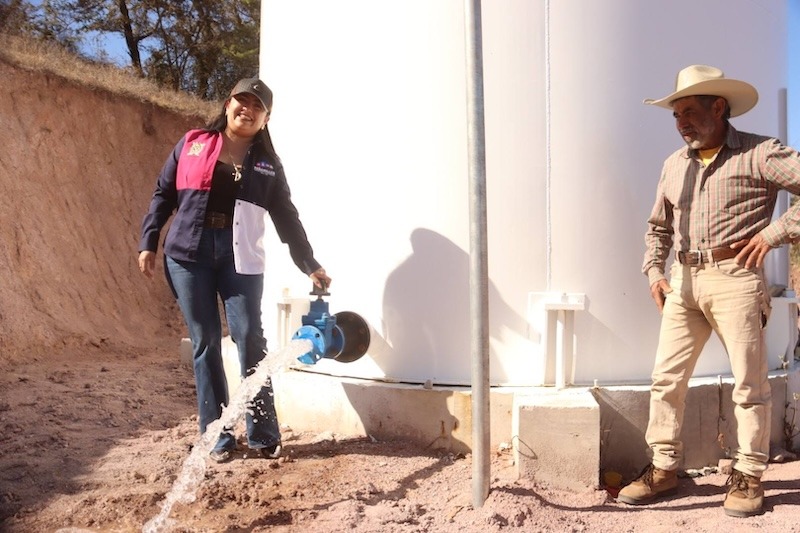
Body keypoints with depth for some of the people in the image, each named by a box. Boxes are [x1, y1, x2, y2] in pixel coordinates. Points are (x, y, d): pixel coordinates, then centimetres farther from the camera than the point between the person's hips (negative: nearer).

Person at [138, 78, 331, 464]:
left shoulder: (268, 164, 11)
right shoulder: (192, 144, 9)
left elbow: (287, 217, 12)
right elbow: (163, 194, 11)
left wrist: (310, 265, 10)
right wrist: (148, 242, 4)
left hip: (240, 256, 0)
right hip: (189, 252, 0)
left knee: (250, 338, -6)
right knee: (205, 343, 2)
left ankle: (264, 435, 4)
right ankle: (217, 436, 10)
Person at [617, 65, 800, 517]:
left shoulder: (759, 154, -4)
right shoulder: (675, 165, 15)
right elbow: (659, 226, 24)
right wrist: (654, 271, 12)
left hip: (735, 279, -6)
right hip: (684, 281, 6)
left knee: (749, 384, 3)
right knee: (667, 378, 6)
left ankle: (749, 477, 17)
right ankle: (664, 468, 17)